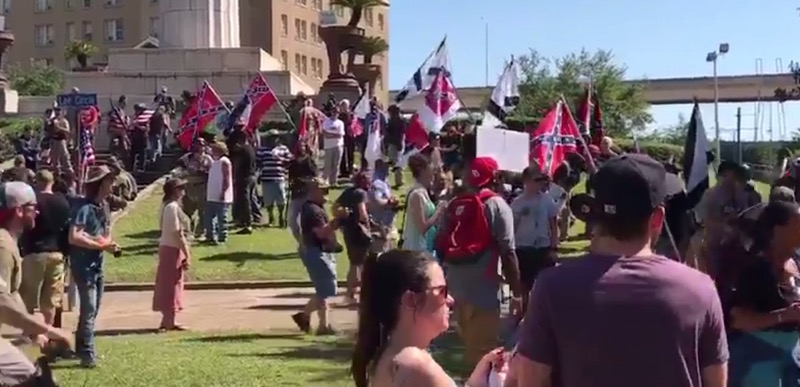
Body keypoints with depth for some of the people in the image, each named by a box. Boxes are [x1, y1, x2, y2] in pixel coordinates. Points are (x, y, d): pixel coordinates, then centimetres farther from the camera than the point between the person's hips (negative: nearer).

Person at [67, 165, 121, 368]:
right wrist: (101, 245, -22)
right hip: (84, 265, -9)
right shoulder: (86, 208, -19)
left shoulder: (104, 206, 7)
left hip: (97, 264, 9)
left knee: (93, 309, 15)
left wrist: (110, 244, -2)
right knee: (89, 310, -6)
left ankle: (82, 348, 27)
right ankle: (87, 355, 0)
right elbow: (74, 238, -27)